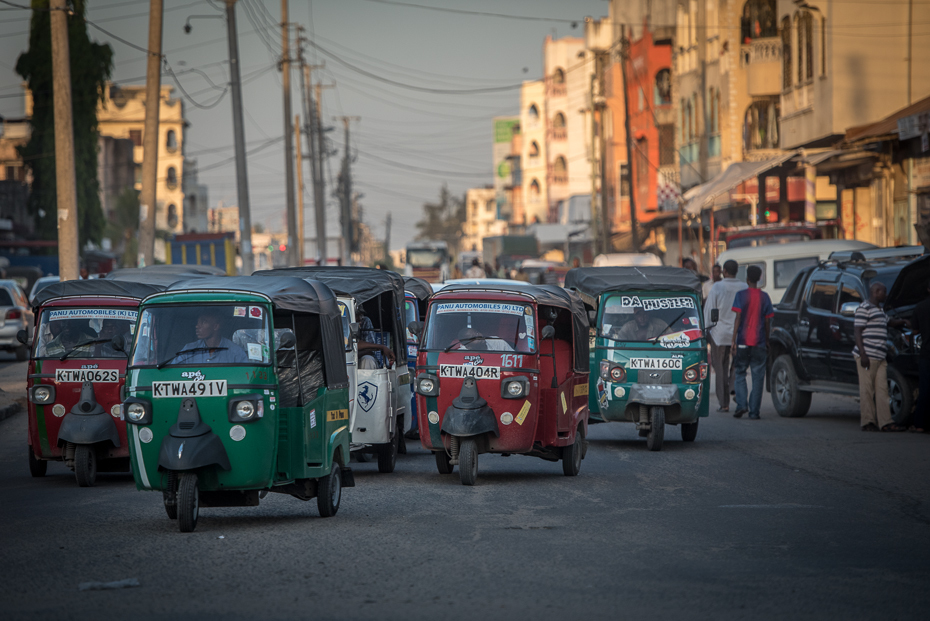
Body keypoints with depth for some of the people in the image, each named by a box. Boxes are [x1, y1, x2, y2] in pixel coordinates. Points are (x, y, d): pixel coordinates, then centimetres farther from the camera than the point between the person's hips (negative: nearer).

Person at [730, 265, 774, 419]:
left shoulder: (741, 295, -4)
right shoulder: (764, 297, 4)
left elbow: (738, 318, -9)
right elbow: (767, 321, 6)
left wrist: (734, 339, -7)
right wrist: (767, 341, 16)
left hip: (743, 341, -1)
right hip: (759, 343, 1)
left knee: (740, 373, 10)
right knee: (758, 377, 3)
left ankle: (741, 405, -6)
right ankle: (754, 411, -1)